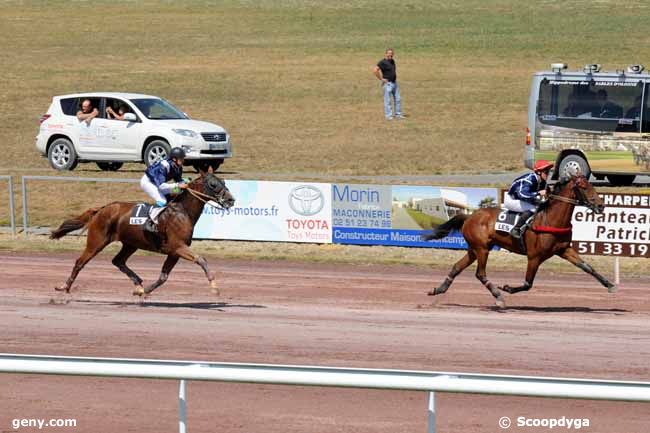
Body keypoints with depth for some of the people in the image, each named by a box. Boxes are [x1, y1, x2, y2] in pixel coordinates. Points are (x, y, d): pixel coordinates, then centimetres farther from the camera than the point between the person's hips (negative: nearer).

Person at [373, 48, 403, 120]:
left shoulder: (392, 61, 11)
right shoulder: (383, 62, -15)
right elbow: (375, 70, -25)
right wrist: (381, 79, -19)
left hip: (394, 82, 8)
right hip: (387, 83, -8)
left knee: (398, 99, 11)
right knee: (387, 100, -3)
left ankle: (398, 114, 20)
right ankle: (388, 116, 2)